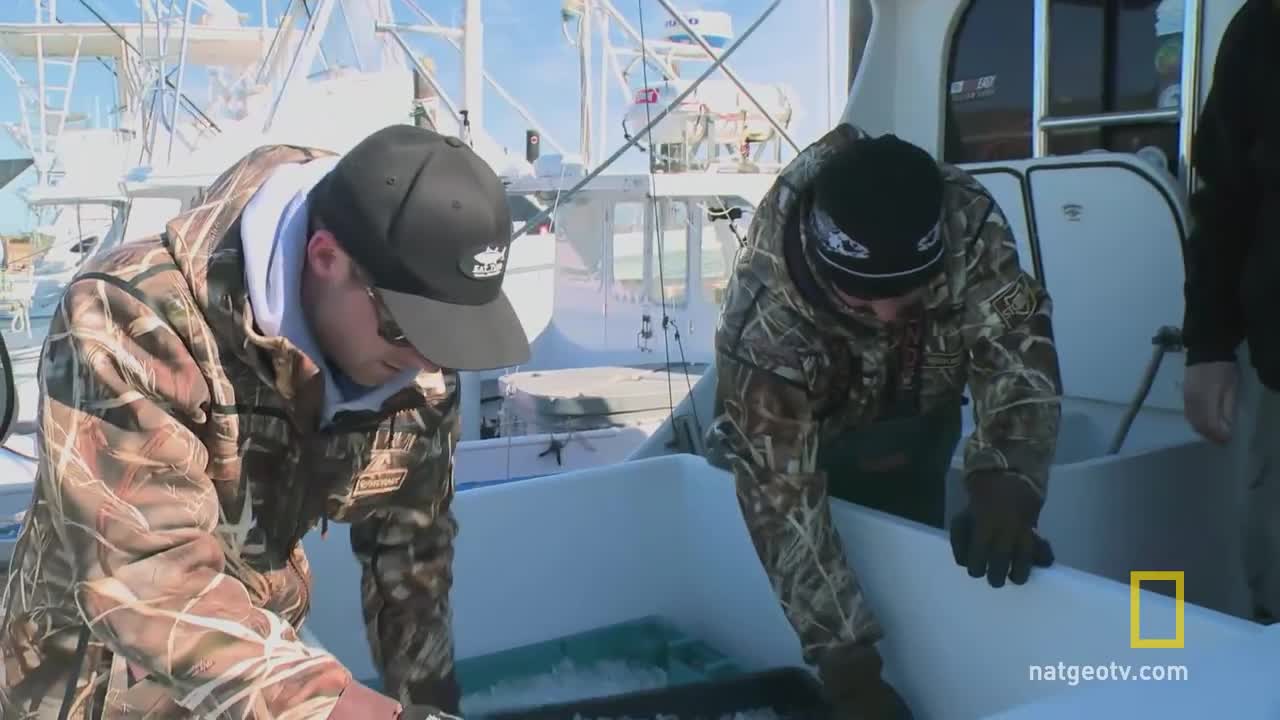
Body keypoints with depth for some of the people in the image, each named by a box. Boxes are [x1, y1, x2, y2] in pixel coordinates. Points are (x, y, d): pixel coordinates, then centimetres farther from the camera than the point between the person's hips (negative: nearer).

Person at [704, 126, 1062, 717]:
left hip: (916, 438, 3)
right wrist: (849, 666, -41)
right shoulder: (766, 312, -41)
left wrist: (1007, 481, -52)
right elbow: (781, 493, -40)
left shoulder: (968, 221, -33)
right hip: (808, 441, -3)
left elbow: (1014, 342, -33)